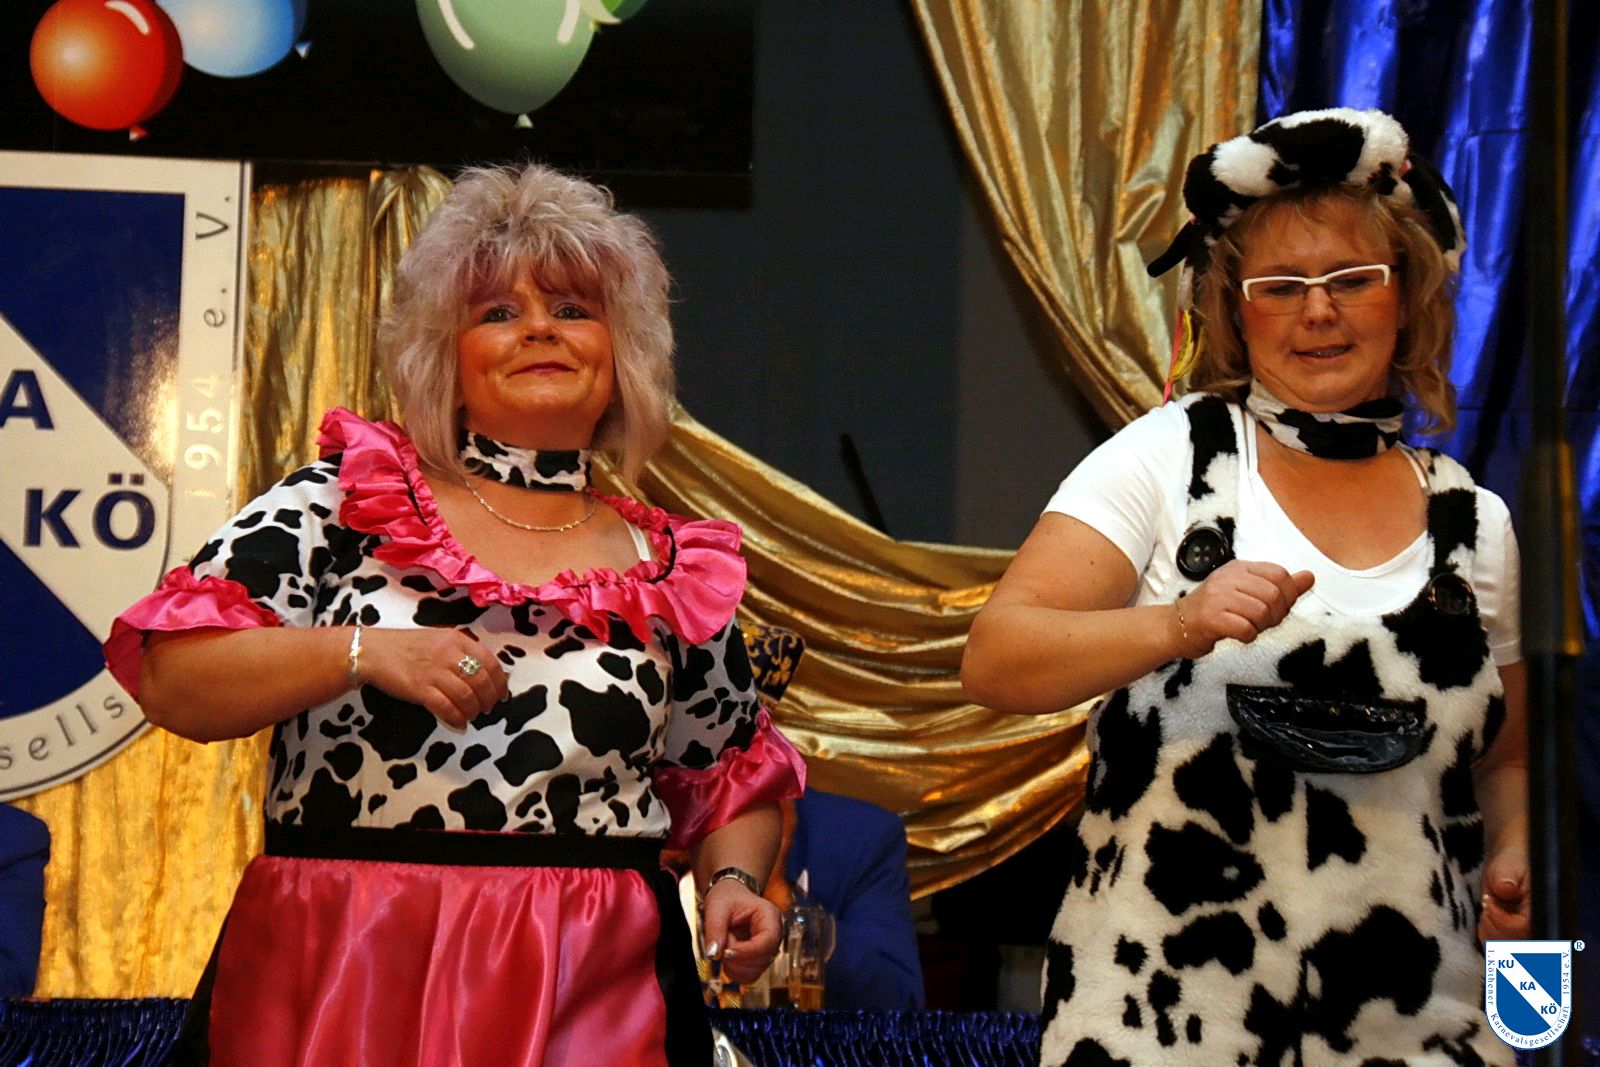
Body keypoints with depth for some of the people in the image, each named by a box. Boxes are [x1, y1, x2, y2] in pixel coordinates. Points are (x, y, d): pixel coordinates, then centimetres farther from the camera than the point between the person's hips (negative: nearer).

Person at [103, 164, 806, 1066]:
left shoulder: (674, 570, 8)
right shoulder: (344, 502, 1)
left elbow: (735, 780, 19)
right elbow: (170, 679, -6)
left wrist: (735, 883, -1)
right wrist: (363, 650, -18)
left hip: (593, 993, 2)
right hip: (339, 979, -1)